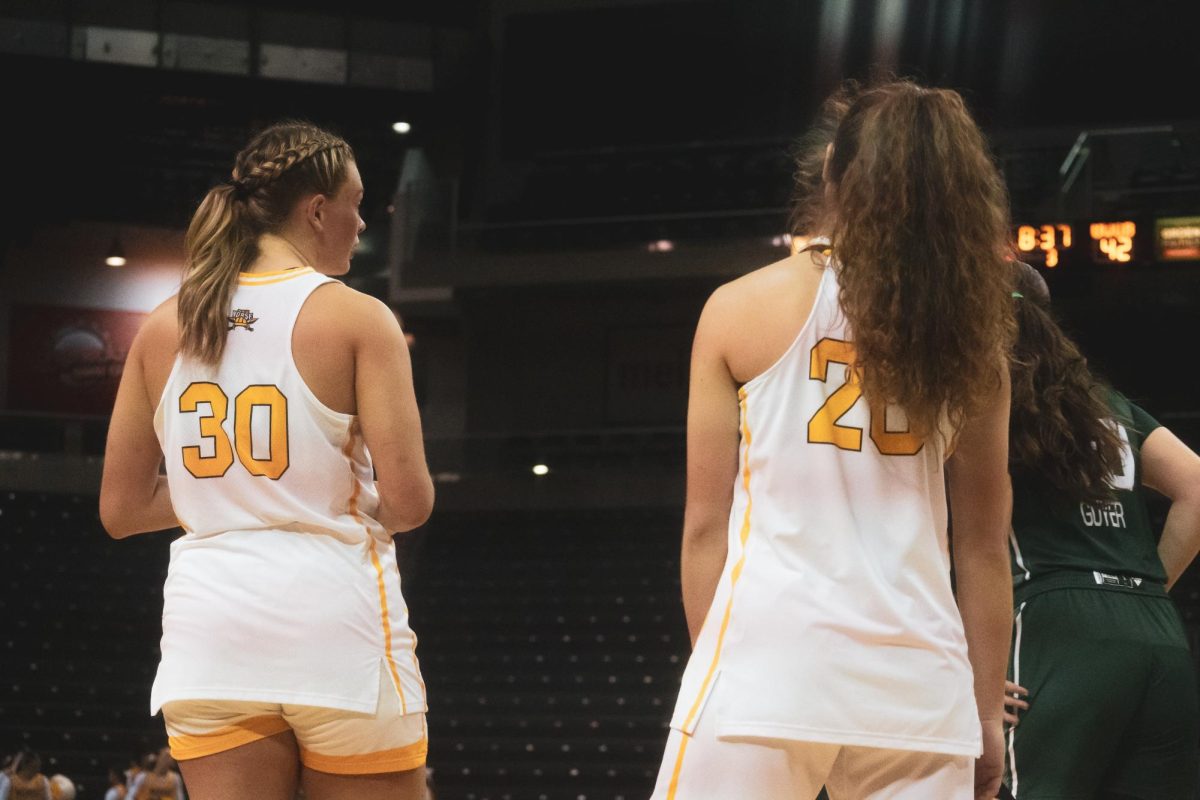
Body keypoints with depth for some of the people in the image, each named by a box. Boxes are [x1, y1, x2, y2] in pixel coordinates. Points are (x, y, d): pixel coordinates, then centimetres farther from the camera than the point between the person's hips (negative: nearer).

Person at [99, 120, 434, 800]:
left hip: (210, 623, 4)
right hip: (335, 616, -4)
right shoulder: (357, 317, -5)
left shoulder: (164, 327, 8)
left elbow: (121, 509, 11)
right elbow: (409, 501, -11)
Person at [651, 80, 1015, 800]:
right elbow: (984, 546, 13)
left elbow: (706, 524, 5)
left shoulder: (744, 308, 4)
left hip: (771, 655, -2)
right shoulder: (969, 328, 10)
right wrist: (988, 712, 18)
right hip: (916, 671, 3)